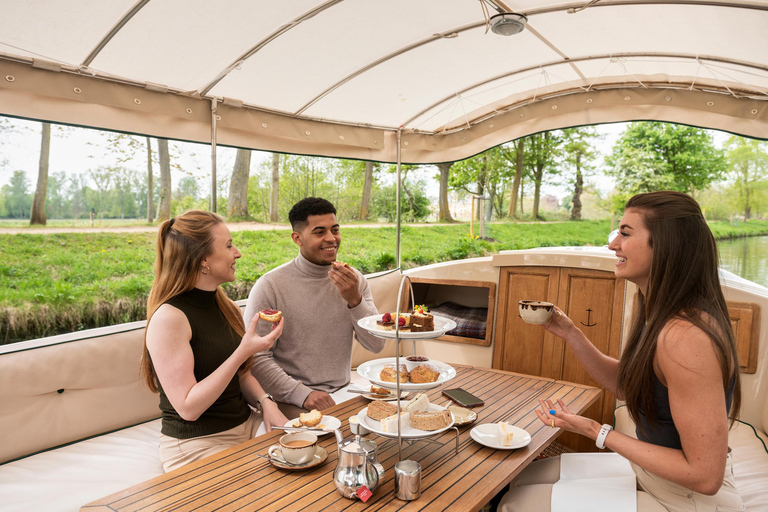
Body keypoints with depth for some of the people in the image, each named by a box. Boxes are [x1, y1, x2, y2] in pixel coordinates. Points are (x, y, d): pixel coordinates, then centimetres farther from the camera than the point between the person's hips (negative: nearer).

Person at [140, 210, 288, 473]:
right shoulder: (168, 318, -18)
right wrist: (243, 351, -27)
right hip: (197, 443, -7)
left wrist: (266, 402, -4)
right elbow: (188, 408, -21)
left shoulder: (224, 305, 7)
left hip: (246, 425, 7)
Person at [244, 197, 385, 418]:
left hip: (343, 392, 5)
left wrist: (355, 300, -14)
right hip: (290, 400, -5)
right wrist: (303, 394, -19)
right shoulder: (270, 286, -8)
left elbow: (376, 345, 1)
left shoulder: (354, 280, 6)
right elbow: (257, 357, -10)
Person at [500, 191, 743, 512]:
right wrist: (569, 333, -2)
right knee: (526, 478, 15)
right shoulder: (657, 314, -1)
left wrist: (598, 432, -22)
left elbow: (705, 476, -28)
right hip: (648, 472, 8)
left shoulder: (685, 336, -31)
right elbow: (626, 385, 9)